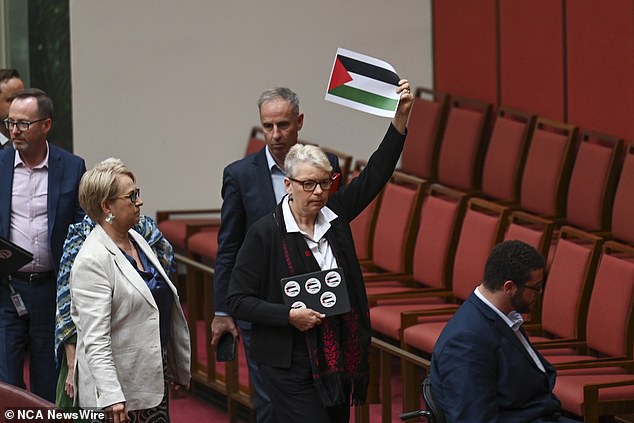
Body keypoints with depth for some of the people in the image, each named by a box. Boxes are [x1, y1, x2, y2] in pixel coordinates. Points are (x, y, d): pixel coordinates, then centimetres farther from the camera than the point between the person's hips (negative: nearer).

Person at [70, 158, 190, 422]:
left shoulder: (137, 240, 10)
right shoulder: (92, 261, -18)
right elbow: (94, 339, -23)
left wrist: (181, 369, 22)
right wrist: (111, 397, -29)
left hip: (154, 378, 8)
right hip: (121, 389, -8)